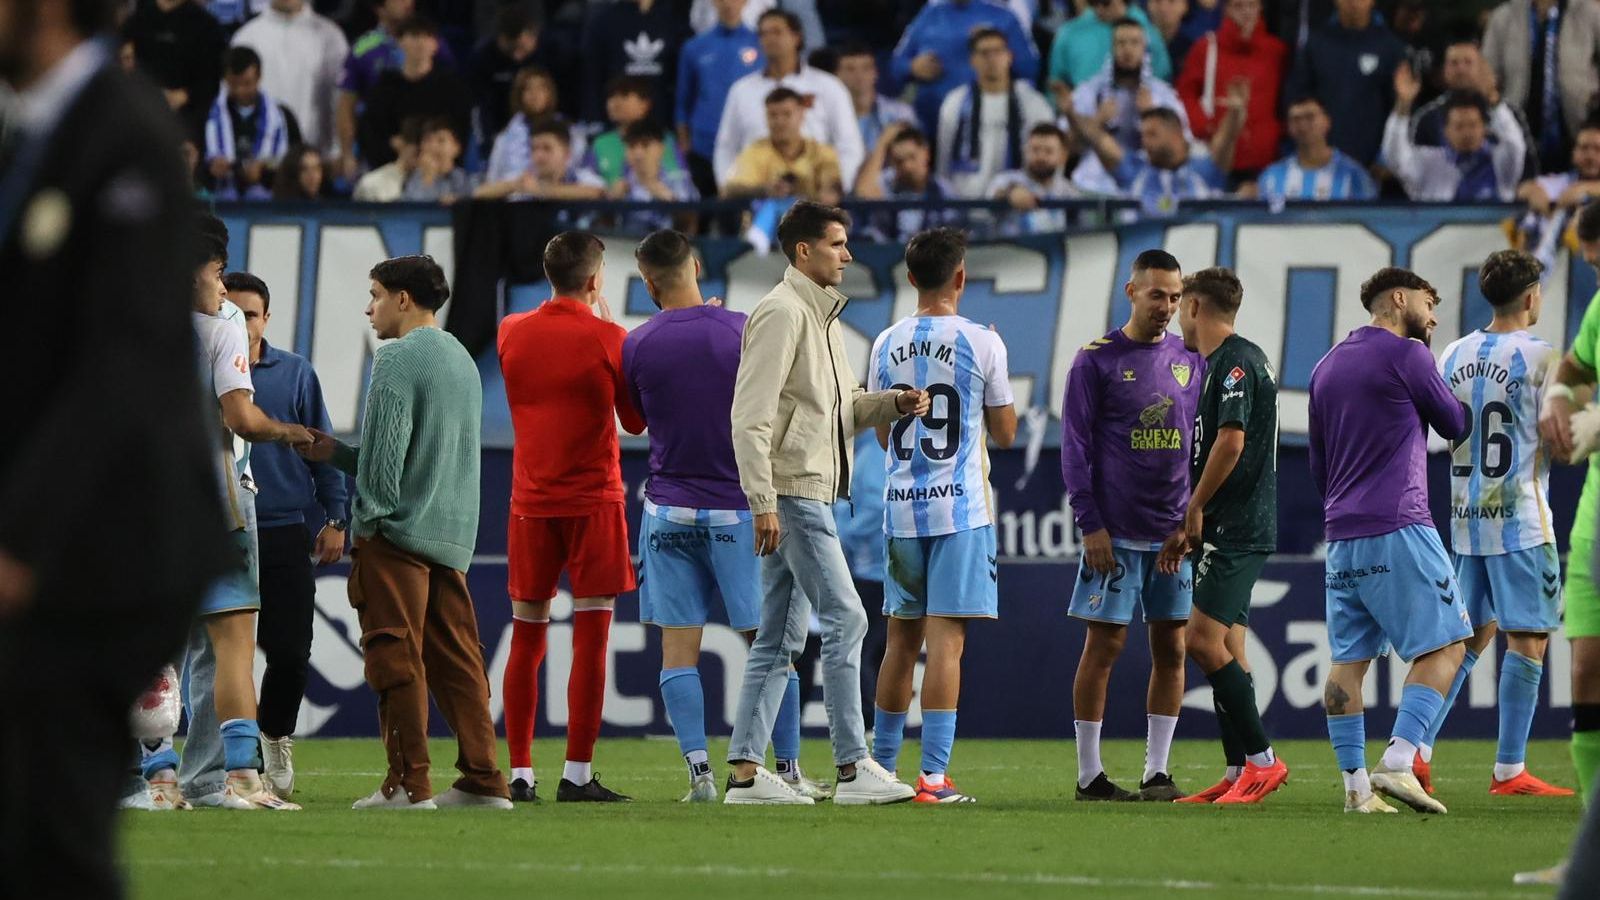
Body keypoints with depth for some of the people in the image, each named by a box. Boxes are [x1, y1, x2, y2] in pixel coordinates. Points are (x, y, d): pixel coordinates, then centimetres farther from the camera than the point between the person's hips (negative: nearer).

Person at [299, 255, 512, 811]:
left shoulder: (398, 358, -9)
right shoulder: (462, 360, 19)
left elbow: (386, 448, -15)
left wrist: (369, 519, -6)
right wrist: (336, 453, 27)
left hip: (397, 532, -8)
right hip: (452, 535, 8)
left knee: (396, 656, -5)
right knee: (457, 659, 8)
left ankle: (409, 781, -7)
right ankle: (482, 780, 4)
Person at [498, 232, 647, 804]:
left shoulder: (511, 333, 4)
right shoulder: (608, 338, -7)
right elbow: (637, 421, 3)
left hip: (530, 503, 4)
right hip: (593, 500, -4)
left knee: (526, 639, 9)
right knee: (591, 639, -3)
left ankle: (519, 773, 8)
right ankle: (577, 774, -7)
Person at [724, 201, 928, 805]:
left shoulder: (822, 316, 19)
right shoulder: (782, 314, -11)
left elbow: (840, 409, 26)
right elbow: (750, 415, -17)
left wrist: (892, 404, 7)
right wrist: (763, 502, -22)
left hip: (810, 494, 10)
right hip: (791, 491, -10)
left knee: (779, 639, 9)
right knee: (845, 618, -11)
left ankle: (745, 772, 10)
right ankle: (853, 769, -11)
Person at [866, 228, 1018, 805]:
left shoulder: (887, 345, 5)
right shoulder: (981, 343, -7)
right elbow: (1005, 433, 1)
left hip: (902, 508, 4)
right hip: (960, 508, -4)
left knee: (902, 639, 14)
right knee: (946, 639, -6)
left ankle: (881, 767, 19)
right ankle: (933, 775, -12)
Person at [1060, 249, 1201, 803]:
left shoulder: (1190, 361, 10)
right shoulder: (1097, 360, -3)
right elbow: (1076, 447, -4)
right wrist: (1090, 524, -11)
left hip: (1175, 529, 5)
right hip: (1116, 531, -4)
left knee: (1171, 651, 4)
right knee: (1104, 647, -2)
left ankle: (1157, 772, 11)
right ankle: (1089, 775, 3)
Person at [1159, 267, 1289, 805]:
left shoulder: (1236, 362, -12)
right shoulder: (1219, 363, 19)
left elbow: (1230, 443, -22)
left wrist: (1194, 509, -12)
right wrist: (1189, 530, 19)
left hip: (1238, 531, -10)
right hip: (1225, 532, 10)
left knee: (1203, 640, -16)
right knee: (1225, 650, 8)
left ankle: (1262, 759, -14)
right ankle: (1240, 773, 8)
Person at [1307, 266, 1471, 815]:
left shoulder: (1327, 367, 18)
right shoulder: (1405, 356, -6)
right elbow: (1455, 426, 5)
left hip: (1341, 536, 8)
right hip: (1398, 530, -8)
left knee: (1349, 659, 6)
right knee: (1443, 646, -4)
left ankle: (1356, 785, 2)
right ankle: (1398, 764, -18)